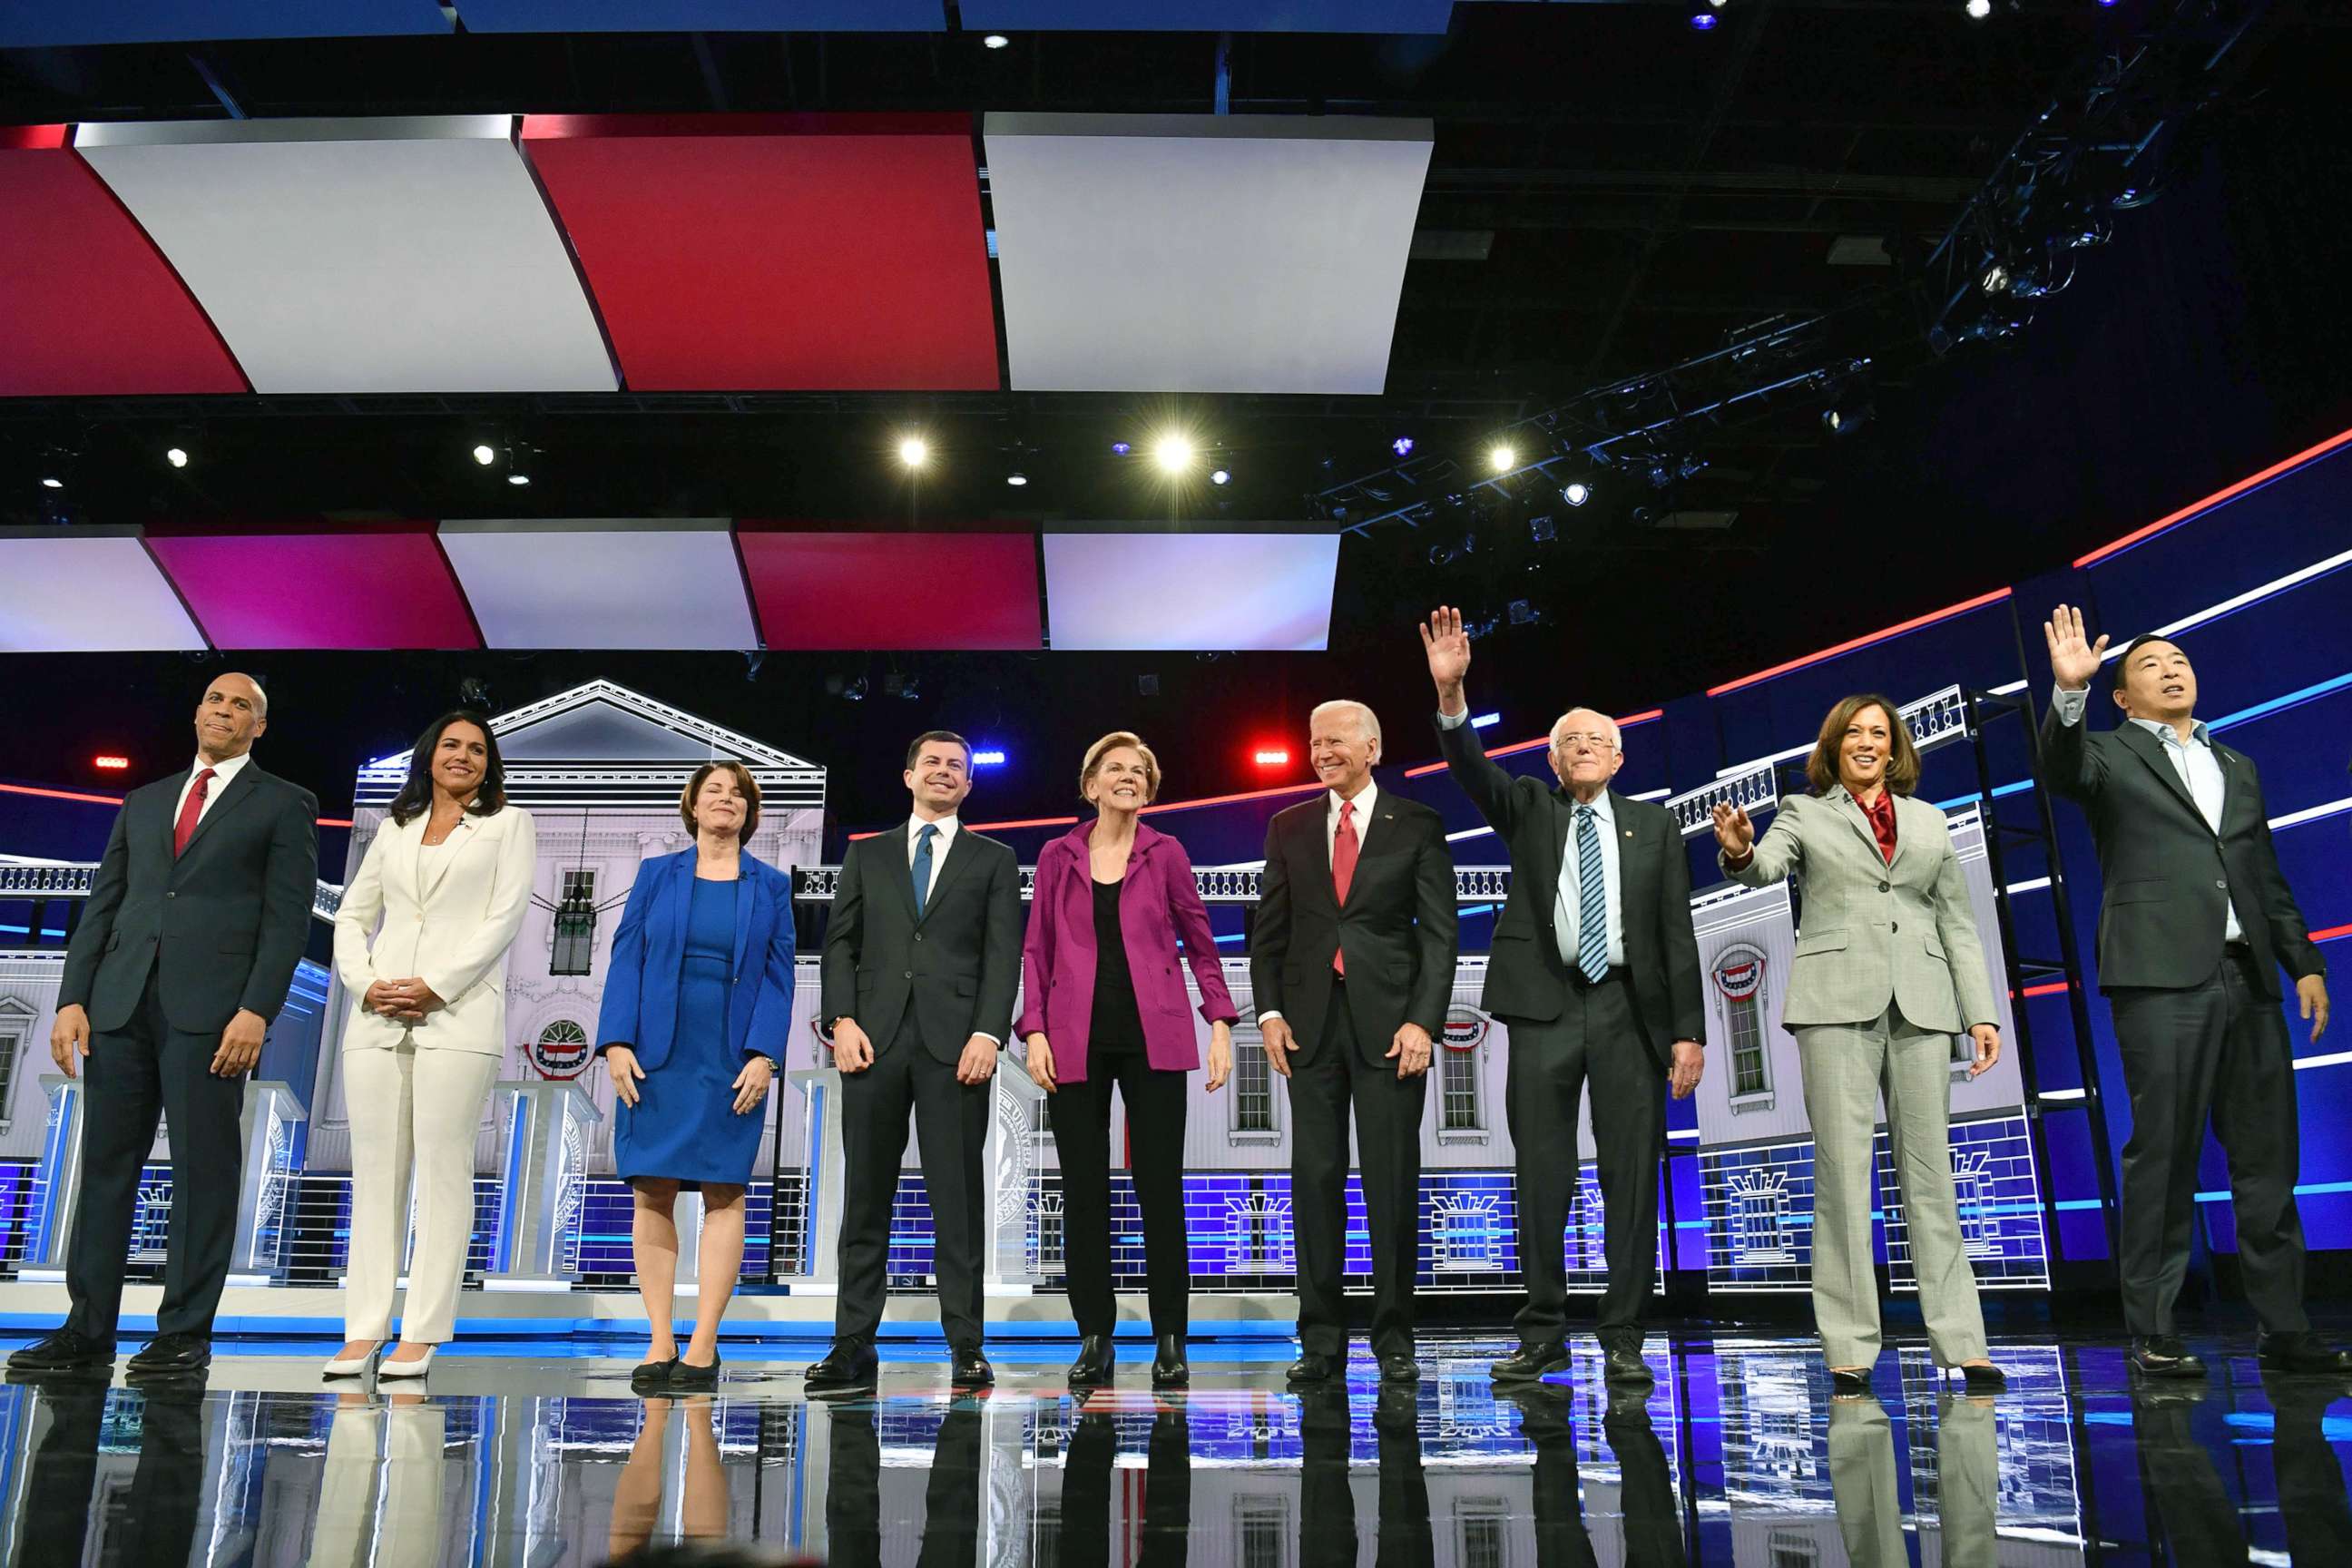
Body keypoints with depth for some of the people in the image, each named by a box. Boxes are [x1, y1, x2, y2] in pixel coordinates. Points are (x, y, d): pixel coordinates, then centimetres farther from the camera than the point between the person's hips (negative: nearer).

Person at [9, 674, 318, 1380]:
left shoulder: (284, 805, 6)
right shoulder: (144, 802, 21)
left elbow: (288, 916, -3)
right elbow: (102, 903, 16)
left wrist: (256, 1011, -13)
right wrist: (72, 999, 5)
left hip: (211, 1006, -5)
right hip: (122, 1002, 5)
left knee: (204, 1170, -1)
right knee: (105, 1164, 7)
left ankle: (185, 1333, 7)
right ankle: (87, 1328, 16)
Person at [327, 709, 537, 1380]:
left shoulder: (509, 824, 9)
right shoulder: (395, 828, 20)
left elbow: (505, 917, -2)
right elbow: (351, 915, 17)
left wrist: (435, 987, -11)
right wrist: (364, 982, -2)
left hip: (456, 1016, -4)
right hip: (377, 1018, 4)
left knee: (442, 1171, -5)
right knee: (375, 1172, 4)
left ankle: (422, 1333, -1)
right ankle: (365, 1328, 9)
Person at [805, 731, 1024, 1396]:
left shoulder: (994, 860, 13)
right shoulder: (867, 855, 18)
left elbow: (1003, 954, 3)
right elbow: (840, 942, 11)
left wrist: (988, 1033, -9)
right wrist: (843, 1021, -4)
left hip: (955, 1042, -2)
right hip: (876, 1039, 2)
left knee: (957, 1197, 0)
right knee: (866, 1197, 3)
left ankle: (966, 1347, 5)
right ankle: (853, 1347, 8)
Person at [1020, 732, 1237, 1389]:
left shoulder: (1166, 854, 6)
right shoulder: (1058, 857, 8)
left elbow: (1200, 943, 9)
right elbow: (1037, 951, 8)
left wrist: (1220, 1023, 0)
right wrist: (1034, 1030, -2)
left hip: (1153, 1038, -1)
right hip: (1076, 1042, 1)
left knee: (1160, 1188, 0)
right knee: (1084, 1193, 4)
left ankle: (1170, 1341, 10)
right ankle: (1095, 1339, 15)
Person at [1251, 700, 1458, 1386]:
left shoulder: (1418, 826, 3)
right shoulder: (1289, 828, 10)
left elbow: (1440, 931, -1)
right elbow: (1268, 928, 10)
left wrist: (1424, 1020, -10)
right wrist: (1269, 1011, -1)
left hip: (1389, 1022, -2)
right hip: (1311, 1021, 2)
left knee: (1393, 1182, 2)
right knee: (1315, 1179, 4)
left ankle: (1394, 1338, 14)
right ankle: (1321, 1340, 13)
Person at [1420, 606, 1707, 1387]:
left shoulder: (1654, 825, 11)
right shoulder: (1529, 809, 11)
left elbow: (1677, 931, 6)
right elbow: (1471, 768, -9)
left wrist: (1688, 1030, -2)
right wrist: (1450, 692, -26)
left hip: (1629, 1008, 1)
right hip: (1544, 1005, 0)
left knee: (1632, 1175, 1)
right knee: (1541, 1175, 3)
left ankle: (1623, 1339, 10)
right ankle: (1543, 1335, 12)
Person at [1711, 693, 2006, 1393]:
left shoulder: (1929, 822, 19)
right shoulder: (1805, 812, 11)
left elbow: (1958, 923, 17)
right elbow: (1766, 868, -8)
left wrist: (1982, 1012, 8)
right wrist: (1740, 852, -32)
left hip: (1920, 1005, 3)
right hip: (1837, 1000, -2)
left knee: (1930, 1172, 2)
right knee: (1844, 1171, -4)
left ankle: (1962, 1342, 6)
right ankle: (1849, 1348, -1)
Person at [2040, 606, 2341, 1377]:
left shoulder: (2238, 766, 23)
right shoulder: (2110, 755, 7)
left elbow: (2268, 878, 22)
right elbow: (2062, 764, -17)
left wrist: (2305, 962, 14)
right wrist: (2069, 690, -34)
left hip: (2249, 978, 6)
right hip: (2163, 977, -5)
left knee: (2268, 1156, 7)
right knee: (2164, 1153, -5)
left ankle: (2284, 1329, 15)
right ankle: (2152, 1335, 1)